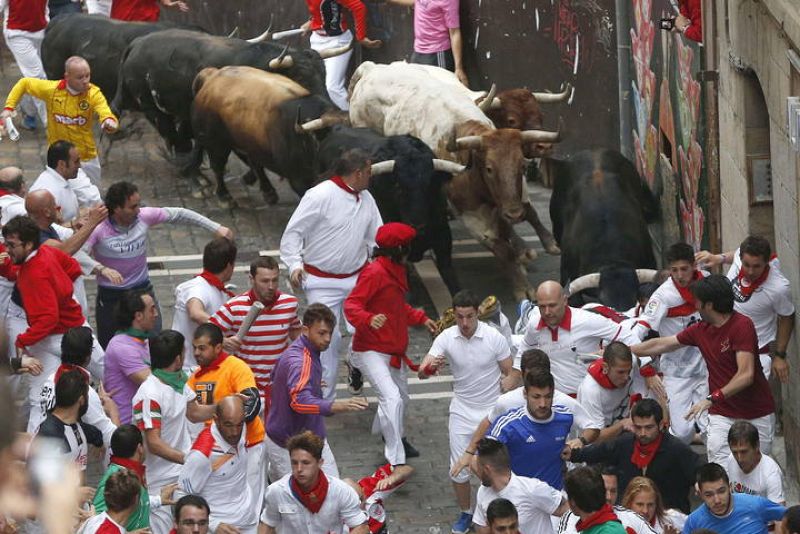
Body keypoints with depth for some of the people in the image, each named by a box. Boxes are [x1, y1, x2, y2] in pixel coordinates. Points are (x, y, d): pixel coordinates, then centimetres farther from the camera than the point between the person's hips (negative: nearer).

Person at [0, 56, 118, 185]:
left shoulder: (94, 93, -18)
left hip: (86, 160, 0)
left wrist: (109, 122, -57)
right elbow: (24, 83, 0)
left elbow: (106, 114, -32)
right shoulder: (51, 89, -15)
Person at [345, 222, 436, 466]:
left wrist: (421, 318, 26)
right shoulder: (374, 273, -21)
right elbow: (351, 305, -28)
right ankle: (396, 461, -21)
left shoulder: (396, 271, 11)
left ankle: (395, 436, 52)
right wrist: (369, 320, -45)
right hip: (372, 351, -10)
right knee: (392, 398, -22)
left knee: (401, 396, 24)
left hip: (394, 350, 10)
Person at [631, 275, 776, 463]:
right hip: (722, 415, 5)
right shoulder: (702, 330, 6)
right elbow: (661, 344, 19)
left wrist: (712, 399, -30)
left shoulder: (742, 326, -16)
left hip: (756, 417, -5)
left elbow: (746, 375, -24)